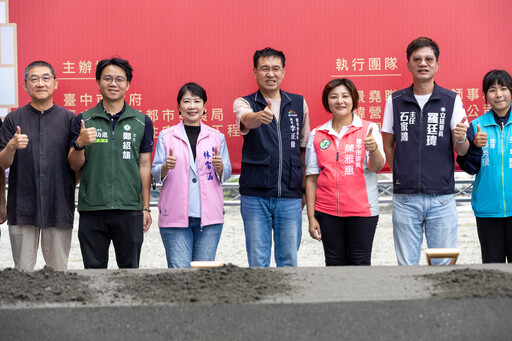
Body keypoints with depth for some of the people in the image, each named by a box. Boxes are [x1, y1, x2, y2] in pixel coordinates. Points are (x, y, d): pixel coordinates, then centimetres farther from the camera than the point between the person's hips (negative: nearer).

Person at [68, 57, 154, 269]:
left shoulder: (142, 122, 7)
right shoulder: (84, 120, 6)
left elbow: (145, 166, 8)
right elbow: (75, 166, 5)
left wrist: (146, 208, 5)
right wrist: (80, 144, -16)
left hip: (129, 210, 0)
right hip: (92, 209, 0)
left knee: (130, 268, 5)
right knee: (94, 268, 5)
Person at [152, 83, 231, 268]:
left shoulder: (216, 137, 12)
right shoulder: (166, 136, 7)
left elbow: (226, 174, 14)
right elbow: (155, 174, 8)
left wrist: (219, 166, -8)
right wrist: (166, 167, -14)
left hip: (209, 216, 2)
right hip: (175, 216, -2)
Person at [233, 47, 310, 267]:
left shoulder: (299, 103, 9)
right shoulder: (244, 103, 1)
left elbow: (304, 147, 15)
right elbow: (246, 119, -24)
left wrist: (304, 189, 12)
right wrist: (259, 116, -47)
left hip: (290, 197, 2)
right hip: (255, 196, -2)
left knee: (289, 259, 6)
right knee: (257, 261, 3)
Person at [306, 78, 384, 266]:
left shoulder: (368, 129, 0)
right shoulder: (317, 135, 6)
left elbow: (376, 167, -11)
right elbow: (311, 178, 8)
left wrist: (373, 149, -34)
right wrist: (311, 217, 4)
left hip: (361, 210, -2)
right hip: (327, 212, 2)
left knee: (359, 263, 2)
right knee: (334, 263, 7)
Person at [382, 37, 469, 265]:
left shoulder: (451, 100, 3)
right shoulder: (395, 101, 6)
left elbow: (462, 151, 0)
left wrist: (461, 139, -20)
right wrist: (402, 174, 7)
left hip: (441, 197, -1)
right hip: (405, 197, 1)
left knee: (444, 264, 3)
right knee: (406, 264, 6)